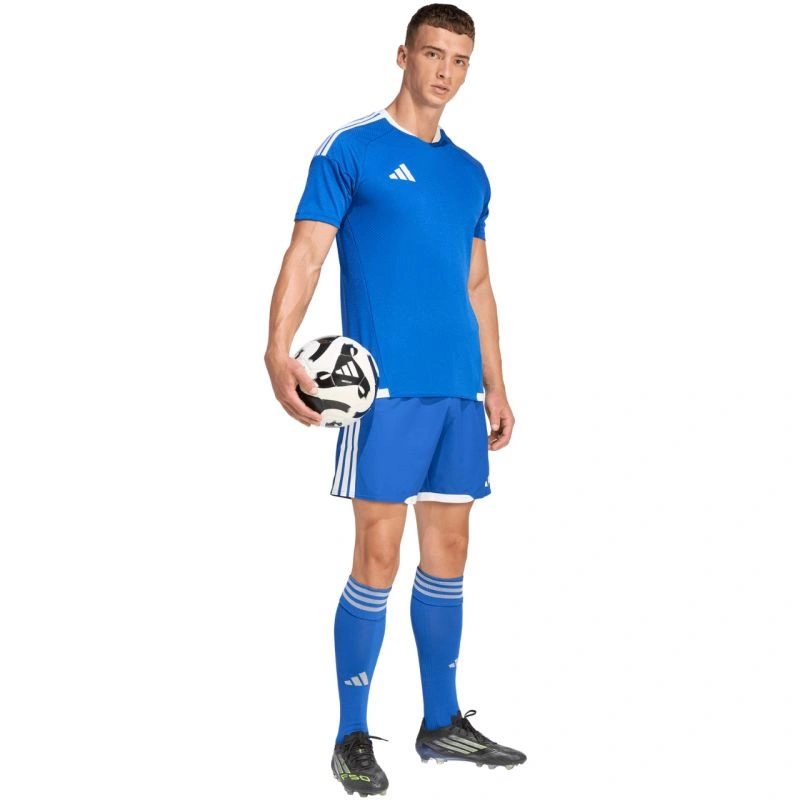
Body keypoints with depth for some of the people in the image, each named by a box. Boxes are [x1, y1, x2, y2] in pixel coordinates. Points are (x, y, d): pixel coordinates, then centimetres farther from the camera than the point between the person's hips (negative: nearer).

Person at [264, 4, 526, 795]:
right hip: (386, 388, -6)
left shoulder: (470, 173, 17)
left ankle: (442, 723, 21)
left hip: (460, 391, 6)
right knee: (378, 558, -6)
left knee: (448, 553, 10)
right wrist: (279, 352, -21)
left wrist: (496, 385, 17)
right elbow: (306, 254, -8)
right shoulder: (350, 150, -1)